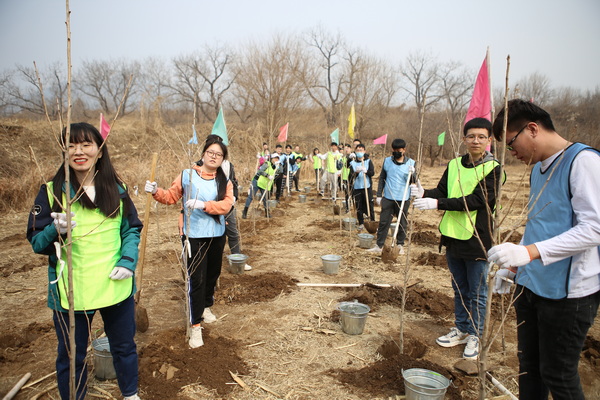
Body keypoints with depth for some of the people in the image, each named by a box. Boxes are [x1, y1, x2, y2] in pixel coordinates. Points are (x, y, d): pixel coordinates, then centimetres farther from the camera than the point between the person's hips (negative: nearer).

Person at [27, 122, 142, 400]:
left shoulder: (117, 189, 1)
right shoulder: (52, 192, -6)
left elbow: (132, 229, 6)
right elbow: (36, 241, -5)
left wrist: (128, 261, -9)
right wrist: (57, 230, -26)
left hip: (116, 287, 2)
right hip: (71, 292, -2)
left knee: (124, 346, 20)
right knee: (71, 357, 14)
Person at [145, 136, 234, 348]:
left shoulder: (225, 181, 1)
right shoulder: (187, 176, -3)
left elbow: (226, 205, -13)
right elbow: (171, 196, 1)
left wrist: (204, 204, -27)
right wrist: (156, 192, -17)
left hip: (217, 235, 4)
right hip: (194, 235, -3)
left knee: (213, 274, 19)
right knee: (196, 279, -5)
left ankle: (206, 306, 45)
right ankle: (195, 326, 3)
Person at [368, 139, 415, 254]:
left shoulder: (411, 163, -2)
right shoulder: (387, 161, 4)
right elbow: (382, 178, 11)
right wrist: (379, 195, 7)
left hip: (403, 199, -1)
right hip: (388, 198, 1)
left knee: (402, 224, 10)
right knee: (383, 222, 4)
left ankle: (400, 245, 25)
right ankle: (379, 245, 12)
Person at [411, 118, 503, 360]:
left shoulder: (493, 169, -11)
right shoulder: (454, 165, 7)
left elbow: (477, 200, -21)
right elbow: (442, 192, 2)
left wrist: (438, 203, -26)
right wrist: (424, 194, -20)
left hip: (477, 240, -5)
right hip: (453, 236, 6)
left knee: (477, 293, 9)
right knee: (460, 289, 19)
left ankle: (474, 336, 25)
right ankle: (461, 329, 35)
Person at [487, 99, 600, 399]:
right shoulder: (538, 168, 12)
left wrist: (529, 252, -32)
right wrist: (512, 264, 16)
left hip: (567, 292, -8)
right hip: (530, 285, 8)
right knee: (529, 369, 16)